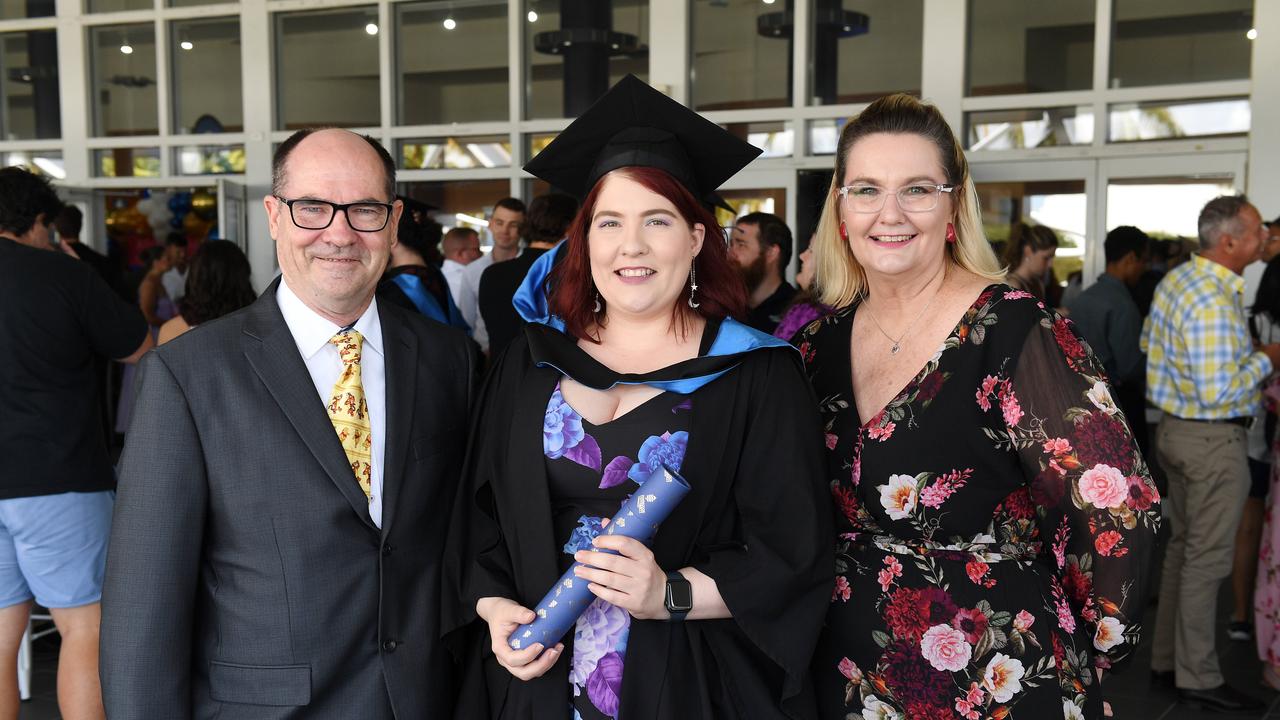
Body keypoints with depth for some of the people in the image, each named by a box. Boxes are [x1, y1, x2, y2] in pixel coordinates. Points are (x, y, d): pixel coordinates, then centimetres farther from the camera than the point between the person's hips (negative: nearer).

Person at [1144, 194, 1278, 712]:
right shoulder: (1213, 301, -25)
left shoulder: (1177, 278, 6)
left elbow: (1151, 344, 19)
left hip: (1177, 430, 10)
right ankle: (1198, 678, 12)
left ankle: (1168, 659, 28)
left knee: (1182, 547, 18)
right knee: (1207, 559, 1)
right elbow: (1219, 393, -27)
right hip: (1213, 440, -10)